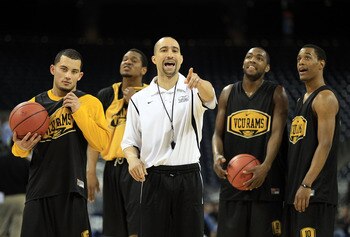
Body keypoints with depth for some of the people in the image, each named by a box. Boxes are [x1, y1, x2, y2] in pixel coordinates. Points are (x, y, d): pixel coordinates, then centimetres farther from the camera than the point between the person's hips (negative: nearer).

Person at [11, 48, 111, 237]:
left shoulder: (90, 103, 4)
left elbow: (102, 144, -8)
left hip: (72, 192, -2)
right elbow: (18, 150, 18)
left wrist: (79, 111, -12)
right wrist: (21, 147, -6)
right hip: (39, 190, 2)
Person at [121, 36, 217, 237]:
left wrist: (199, 83, -47)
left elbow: (209, 96, -23)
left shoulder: (193, 90, 1)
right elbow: (130, 140, 11)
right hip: (154, 179, 1)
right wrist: (133, 159, -12)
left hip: (189, 178, -1)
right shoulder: (139, 100, 7)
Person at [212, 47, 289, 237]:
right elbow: (218, 132, 7)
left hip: (266, 179, -3)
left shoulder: (276, 93, 1)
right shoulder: (228, 93, 10)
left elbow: (276, 133, -10)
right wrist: (216, 155, -16)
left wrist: (265, 167, -26)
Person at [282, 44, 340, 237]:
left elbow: (325, 145, -18)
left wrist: (306, 185, -26)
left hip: (316, 191, -10)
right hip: (295, 189, 10)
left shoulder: (325, 98, -8)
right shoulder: (302, 100, 21)